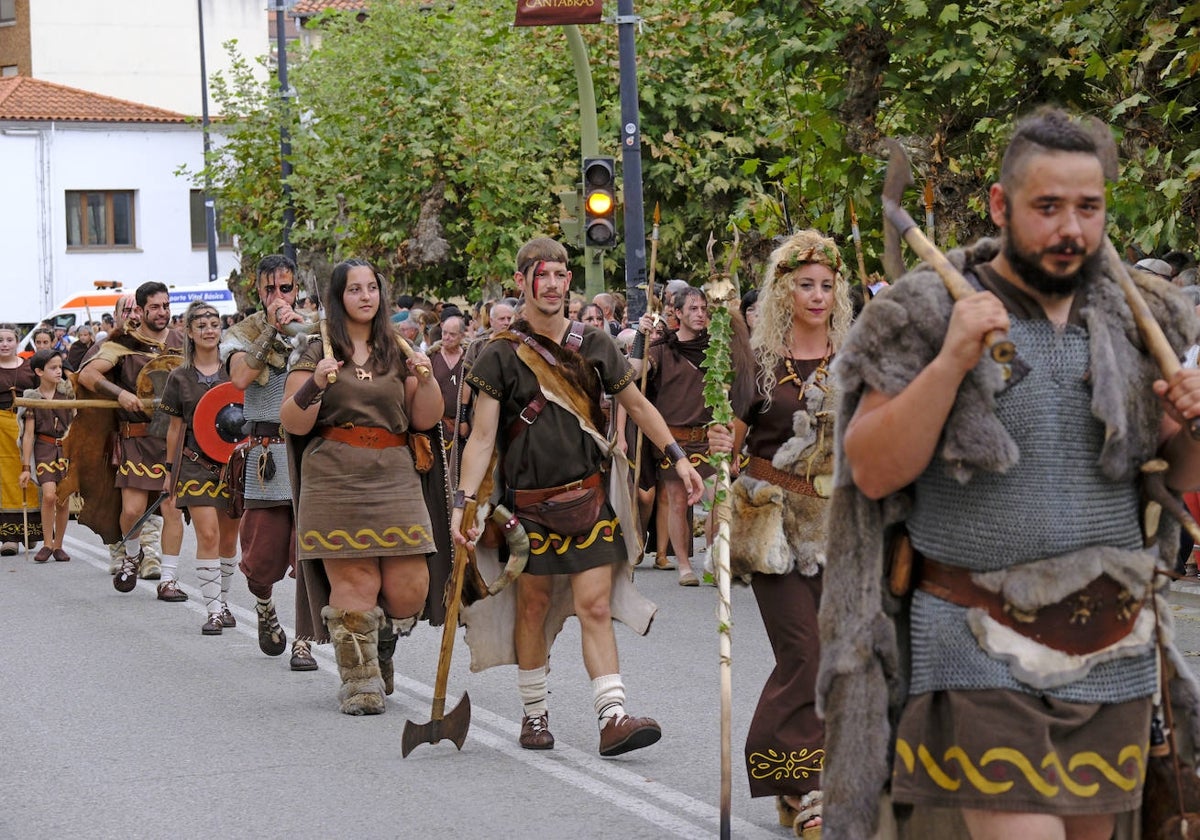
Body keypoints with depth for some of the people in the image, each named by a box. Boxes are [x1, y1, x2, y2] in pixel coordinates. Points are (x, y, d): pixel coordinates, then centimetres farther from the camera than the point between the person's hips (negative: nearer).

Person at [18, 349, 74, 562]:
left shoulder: (67, 394, 6)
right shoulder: (32, 398, 0)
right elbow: (29, 434, 0)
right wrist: (25, 467, -2)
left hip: (67, 448, 2)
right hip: (44, 449, -2)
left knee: (63, 500, 1)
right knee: (49, 495, -18)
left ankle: (58, 545, 14)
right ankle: (47, 544, -6)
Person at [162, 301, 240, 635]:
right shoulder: (180, 377, 4)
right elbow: (176, 427, 10)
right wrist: (171, 470, 9)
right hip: (196, 464, -1)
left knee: (229, 538, 8)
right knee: (207, 535, -12)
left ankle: (223, 601, 24)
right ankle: (214, 610, -10)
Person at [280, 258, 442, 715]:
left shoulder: (397, 351, 17)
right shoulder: (317, 352, 6)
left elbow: (424, 420, 14)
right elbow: (293, 424, -1)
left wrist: (425, 378, -3)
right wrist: (315, 384, -17)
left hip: (394, 478, 3)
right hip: (335, 478, -3)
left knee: (408, 592, -5)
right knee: (355, 584, -9)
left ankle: (376, 626, 27)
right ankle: (361, 684, 2)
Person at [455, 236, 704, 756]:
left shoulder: (593, 345, 5)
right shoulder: (502, 355, -4)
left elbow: (636, 404, 17)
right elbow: (482, 437, -7)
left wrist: (677, 457, 12)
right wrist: (462, 501, -17)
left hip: (588, 494, 1)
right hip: (528, 499, -1)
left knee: (595, 604, -7)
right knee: (533, 605, 8)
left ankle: (612, 718, -12)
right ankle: (534, 715, 22)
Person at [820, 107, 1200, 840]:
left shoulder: (1138, 319, 8)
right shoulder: (927, 314, -4)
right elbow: (871, 471, -8)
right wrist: (951, 361, -19)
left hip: (1114, 656, 5)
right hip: (984, 656, -4)